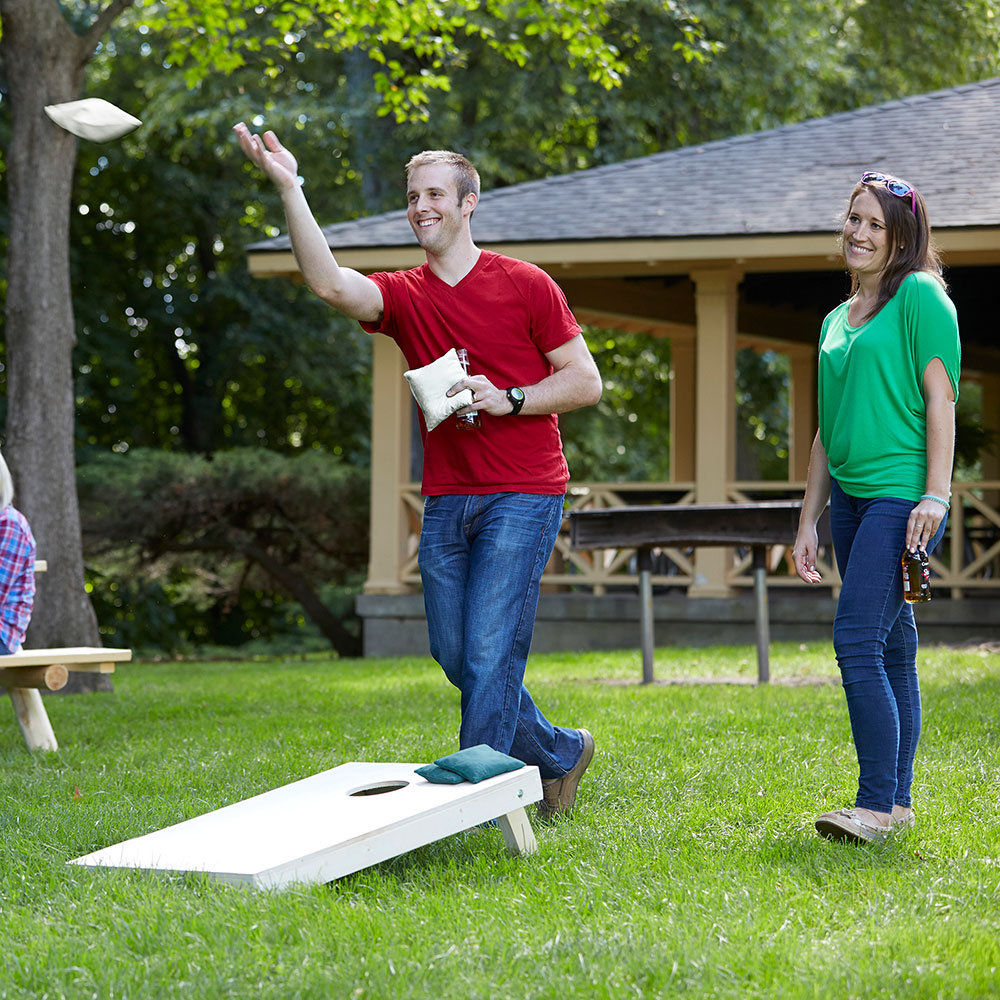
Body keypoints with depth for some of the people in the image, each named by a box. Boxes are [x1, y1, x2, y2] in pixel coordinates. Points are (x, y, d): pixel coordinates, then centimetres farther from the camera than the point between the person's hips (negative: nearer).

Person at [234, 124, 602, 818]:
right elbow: (329, 283, -13)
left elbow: (586, 382, 1)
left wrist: (508, 399, -14)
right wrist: (290, 189, -22)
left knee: (491, 652, -10)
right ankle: (559, 754, 29)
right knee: (456, 657, 9)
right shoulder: (403, 297, 8)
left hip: (523, 496, -5)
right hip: (446, 500, 5)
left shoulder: (525, 285, -1)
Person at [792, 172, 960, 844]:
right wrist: (809, 521, 19)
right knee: (892, 650, 10)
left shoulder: (920, 296, -3)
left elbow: (940, 398, -10)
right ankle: (898, 801, 13)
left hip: (902, 494, -8)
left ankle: (877, 805, -14)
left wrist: (936, 496, -17)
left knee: (857, 644, -16)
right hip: (851, 496, 8)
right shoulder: (838, 320, 20)